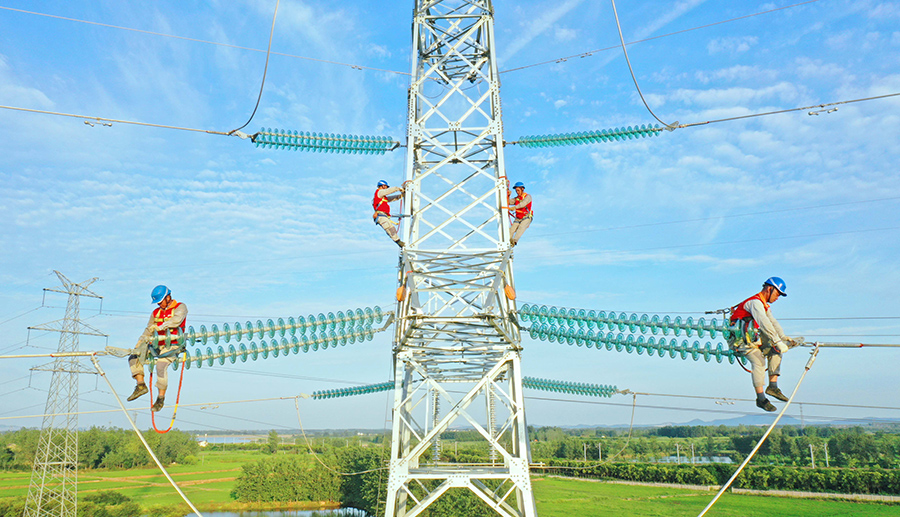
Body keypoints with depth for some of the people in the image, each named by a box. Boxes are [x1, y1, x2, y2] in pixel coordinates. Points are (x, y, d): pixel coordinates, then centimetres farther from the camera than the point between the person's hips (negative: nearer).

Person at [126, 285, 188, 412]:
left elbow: (176, 320, -20)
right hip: (156, 345, 7)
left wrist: (160, 326, -28)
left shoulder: (180, 307, 0)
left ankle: (161, 398, -17)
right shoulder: (156, 313, 17)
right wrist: (138, 345, 2)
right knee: (133, 357, -10)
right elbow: (148, 330, 14)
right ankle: (141, 386, -11)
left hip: (172, 346, -7)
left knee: (161, 366, -28)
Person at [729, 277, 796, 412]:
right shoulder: (755, 302, -16)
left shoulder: (764, 305, 18)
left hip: (753, 339, 10)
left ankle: (772, 386, -1)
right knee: (758, 361, -24)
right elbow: (765, 324, -27)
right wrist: (778, 342, -31)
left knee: (775, 352, -1)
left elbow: (773, 322, 14)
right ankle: (760, 398, -21)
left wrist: (783, 337, -2)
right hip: (741, 340, -10)